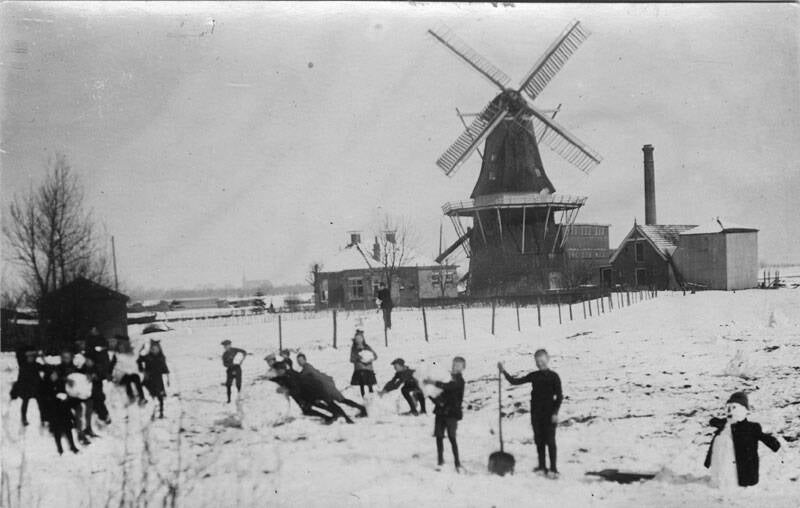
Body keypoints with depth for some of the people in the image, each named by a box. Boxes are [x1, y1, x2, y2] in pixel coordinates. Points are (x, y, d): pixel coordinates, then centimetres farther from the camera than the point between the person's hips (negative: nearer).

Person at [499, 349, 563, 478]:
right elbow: (515, 381, 9)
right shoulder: (533, 376, 8)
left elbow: (559, 396, -5)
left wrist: (555, 413, -12)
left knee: (550, 441, -4)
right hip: (536, 413, 5)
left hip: (549, 414, -5)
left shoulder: (553, 377, -4)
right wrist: (504, 372, -1)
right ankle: (542, 466, 17)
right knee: (539, 441, 9)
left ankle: (553, 468, -1)